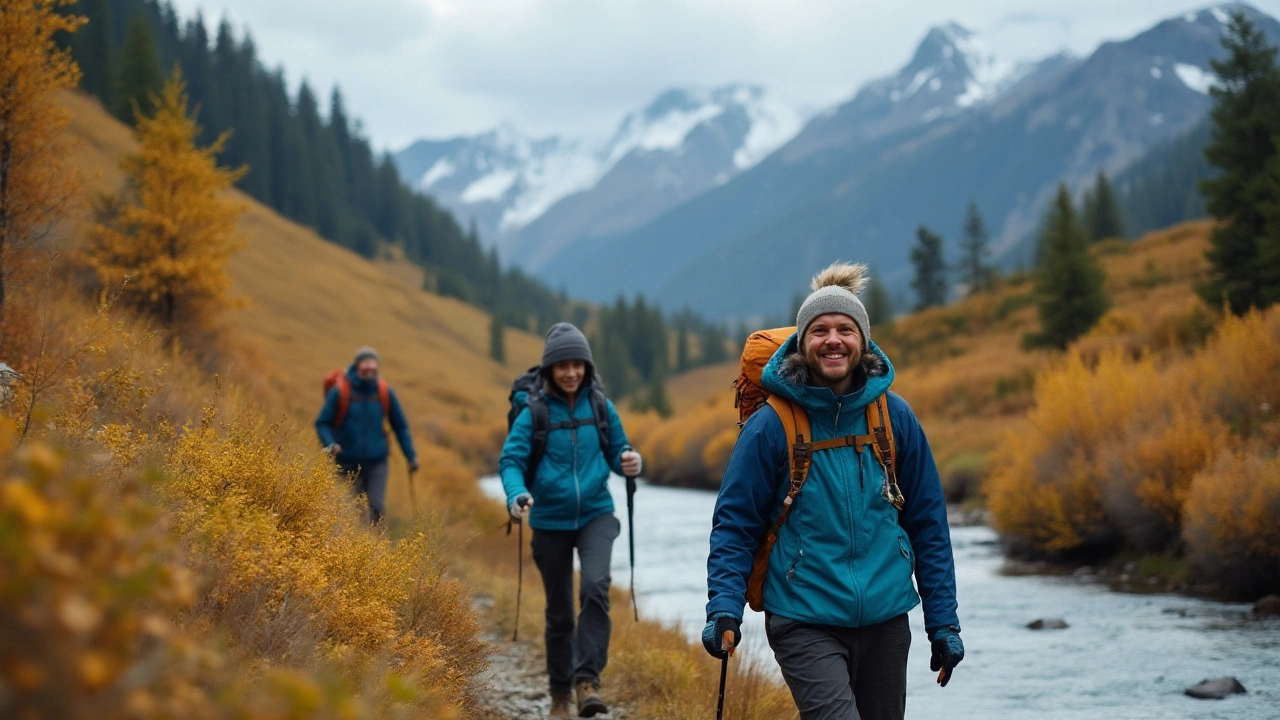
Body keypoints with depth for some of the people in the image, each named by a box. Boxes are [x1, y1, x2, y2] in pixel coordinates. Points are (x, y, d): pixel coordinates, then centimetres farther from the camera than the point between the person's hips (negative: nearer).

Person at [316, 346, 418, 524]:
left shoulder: (385, 392, -4)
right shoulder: (339, 392, -11)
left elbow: (400, 426, 7)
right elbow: (322, 423, -5)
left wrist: (411, 456, 6)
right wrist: (330, 444, -24)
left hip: (376, 462, 1)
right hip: (348, 463, -1)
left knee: (377, 508, -11)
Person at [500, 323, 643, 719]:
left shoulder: (601, 408, 1)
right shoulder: (534, 412, -6)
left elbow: (617, 450, 10)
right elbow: (511, 459, -11)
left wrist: (630, 462, -15)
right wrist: (517, 494, -32)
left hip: (596, 513, 0)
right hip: (551, 521, 0)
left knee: (595, 586, -25)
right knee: (559, 612, 9)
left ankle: (587, 678, -21)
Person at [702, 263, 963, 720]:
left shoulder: (894, 416, 2)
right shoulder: (771, 425, -6)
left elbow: (928, 523, 7)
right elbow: (735, 524, -2)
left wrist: (943, 621, 6)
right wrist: (724, 609, -16)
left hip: (885, 621, 4)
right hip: (804, 621, -4)